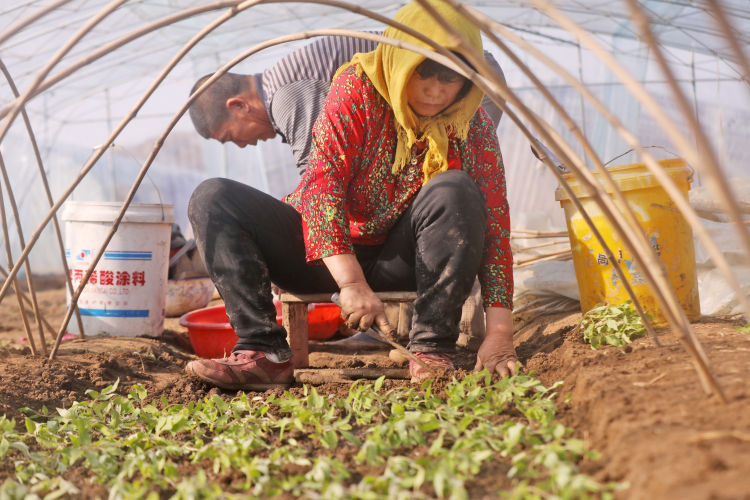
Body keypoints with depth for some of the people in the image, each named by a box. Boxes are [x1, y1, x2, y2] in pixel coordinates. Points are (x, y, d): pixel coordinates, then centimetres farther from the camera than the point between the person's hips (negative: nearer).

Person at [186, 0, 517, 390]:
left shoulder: (474, 126, -10)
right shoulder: (356, 89, -15)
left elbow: (494, 224, -15)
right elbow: (322, 184, -23)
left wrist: (499, 330, -25)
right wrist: (351, 282, -35)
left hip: (400, 265, 0)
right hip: (328, 252, 0)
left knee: (456, 191, -29)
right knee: (213, 199, -20)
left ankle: (432, 352, -27)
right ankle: (265, 354, -31)